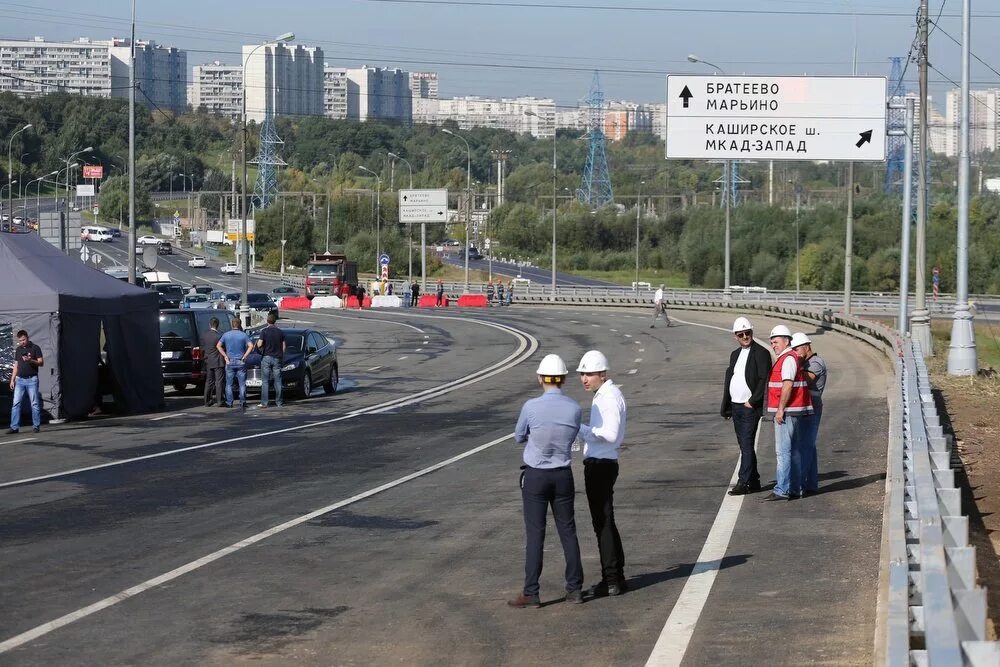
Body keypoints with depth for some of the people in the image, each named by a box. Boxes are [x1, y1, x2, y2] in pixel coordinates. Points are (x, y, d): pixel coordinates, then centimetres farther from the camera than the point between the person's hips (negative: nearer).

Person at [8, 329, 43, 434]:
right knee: (16, 403, -2)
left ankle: (36, 426, 5)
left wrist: (31, 360, -20)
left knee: (35, 404, -2)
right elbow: (16, 365, 17)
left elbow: (41, 363, -3)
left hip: (32, 379, -4)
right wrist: (12, 380, 11)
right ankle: (14, 427, -2)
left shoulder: (35, 348, 0)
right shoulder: (18, 350, 14)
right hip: (20, 380, 4)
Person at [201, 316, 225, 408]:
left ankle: (207, 401, 15)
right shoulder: (219, 336, -16)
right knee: (219, 381, -2)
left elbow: (202, 348, 9)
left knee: (209, 382, 13)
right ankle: (219, 401, -4)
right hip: (218, 362, -6)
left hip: (208, 362, 6)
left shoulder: (204, 335, 1)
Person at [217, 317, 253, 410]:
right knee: (242, 383, 5)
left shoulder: (226, 335, 2)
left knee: (229, 384, 7)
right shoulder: (243, 335, -3)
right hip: (240, 362, -1)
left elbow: (218, 346, -2)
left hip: (230, 362, 1)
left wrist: (225, 356, -3)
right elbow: (251, 346, -13)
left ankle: (229, 402, 4)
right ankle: (242, 401, 1)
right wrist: (244, 356, -9)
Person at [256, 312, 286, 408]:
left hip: (266, 358, -3)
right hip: (277, 358, 3)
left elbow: (259, 345, -12)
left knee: (265, 381, -1)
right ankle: (279, 402, 8)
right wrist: (282, 357, 18)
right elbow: (284, 346, 7)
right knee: (277, 381, 8)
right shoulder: (280, 332, 4)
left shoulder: (264, 331, -7)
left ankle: (264, 403, -5)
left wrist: (258, 342, 11)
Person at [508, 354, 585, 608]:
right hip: (563, 475, 3)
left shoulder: (531, 407, -16)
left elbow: (519, 437, 3)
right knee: (568, 532, 12)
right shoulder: (574, 408, -7)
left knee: (535, 535, 0)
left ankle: (531, 594, 0)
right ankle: (575, 589, 15)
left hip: (535, 476, -3)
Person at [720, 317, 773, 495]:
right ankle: (753, 481, 18)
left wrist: (752, 401, -15)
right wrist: (725, 407, 15)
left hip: (750, 407, -8)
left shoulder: (761, 353, -8)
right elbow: (728, 381, 19)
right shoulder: (735, 355, 17)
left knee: (747, 445, -10)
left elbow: (764, 379, -14)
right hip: (736, 407, 8)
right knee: (744, 446, 11)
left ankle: (743, 483, -11)